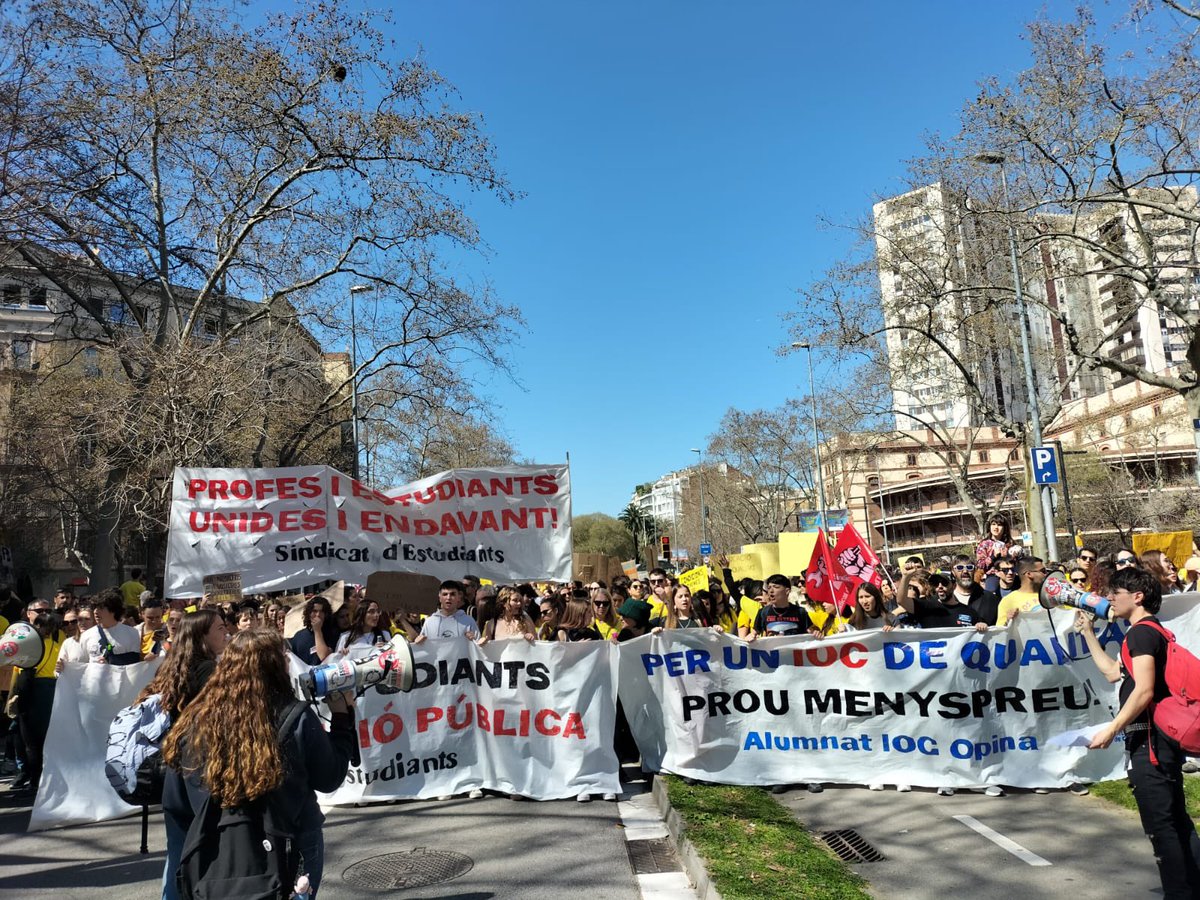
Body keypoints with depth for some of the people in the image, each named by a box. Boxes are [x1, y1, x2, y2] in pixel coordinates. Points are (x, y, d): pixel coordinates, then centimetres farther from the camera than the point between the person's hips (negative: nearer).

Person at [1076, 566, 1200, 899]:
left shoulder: (1141, 632, -15)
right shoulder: (1149, 631, 17)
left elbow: (1144, 690, -24)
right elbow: (1113, 672, 25)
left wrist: (1112, 729, -22)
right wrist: (1088, 633, 25)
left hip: (1148, 740, -11)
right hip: (1161, 738, 11)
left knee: (1160, 825, -3)